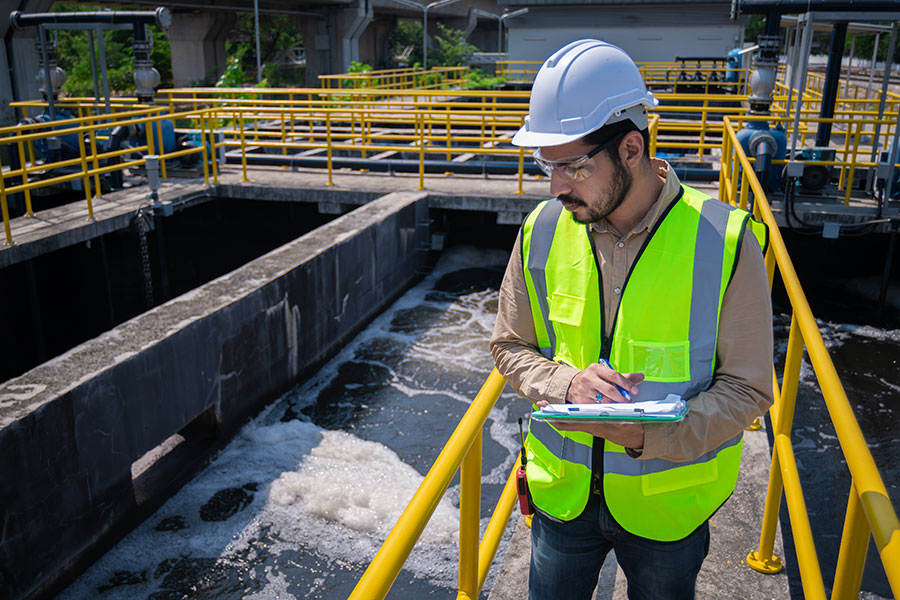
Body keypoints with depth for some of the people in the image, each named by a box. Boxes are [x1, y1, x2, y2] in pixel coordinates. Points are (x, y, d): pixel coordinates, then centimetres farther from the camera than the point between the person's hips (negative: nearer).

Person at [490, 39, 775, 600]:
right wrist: (566, 382, -19)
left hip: (670, 498, -2)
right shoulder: (542, 231, -9)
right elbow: (510, 346, 2)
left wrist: (651, 434, -28)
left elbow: (747, 387, -12)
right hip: (562, 490, 2)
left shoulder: (725, 241, -18)